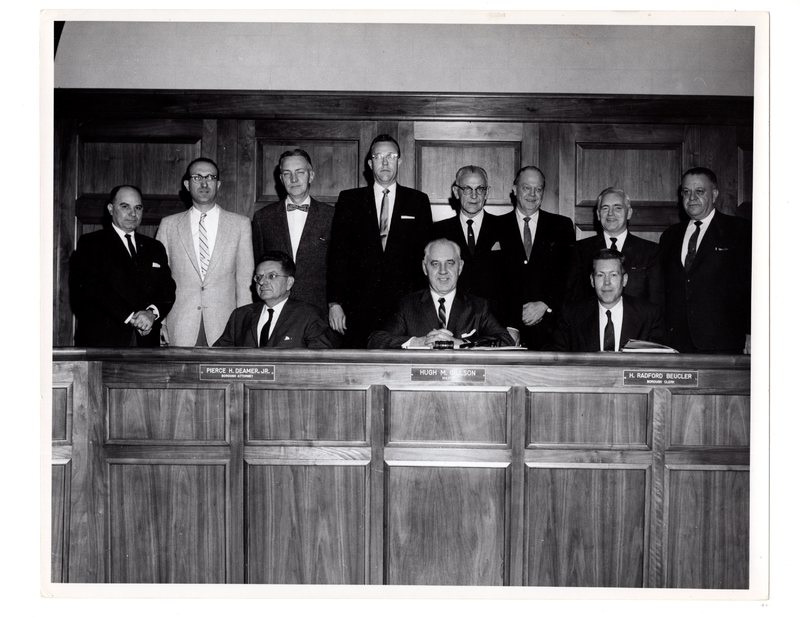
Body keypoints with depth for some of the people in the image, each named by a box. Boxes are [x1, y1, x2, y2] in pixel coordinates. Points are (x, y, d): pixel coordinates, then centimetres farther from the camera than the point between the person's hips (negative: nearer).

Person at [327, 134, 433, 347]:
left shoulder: (418, 201, 11)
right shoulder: (349, 200, 11)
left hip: (405, 306, 0)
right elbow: (337, 254, 6)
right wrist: (334, 302, -3)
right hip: (359, 309, 0)